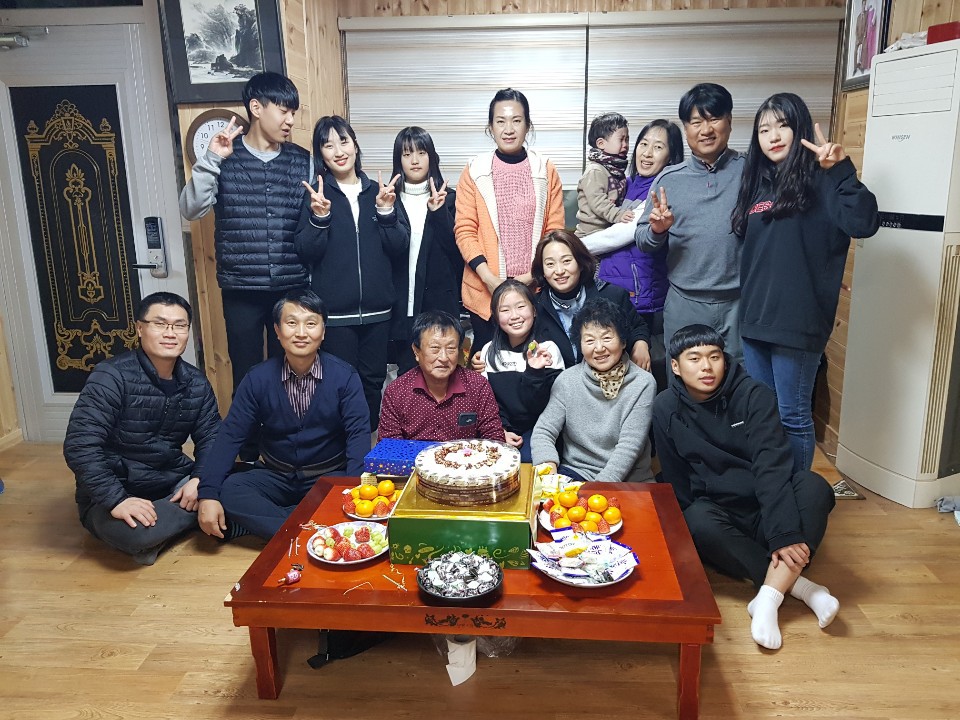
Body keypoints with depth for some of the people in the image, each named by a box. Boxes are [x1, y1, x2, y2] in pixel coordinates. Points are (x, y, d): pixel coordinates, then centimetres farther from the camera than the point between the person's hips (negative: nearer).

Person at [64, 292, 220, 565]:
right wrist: (116, 500, -31)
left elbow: (210, 437, 4)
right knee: (136, 531, -37)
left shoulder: (196, 383, 1)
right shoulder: (112, 376, -17)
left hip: (173, 483, 6)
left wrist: (199, 479, -16)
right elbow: (79, 445, -23)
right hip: (117, 491, -5)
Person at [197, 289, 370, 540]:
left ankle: (254, 520, -20)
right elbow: (231, 435, -7)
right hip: (276, 477, 2)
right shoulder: (258, 378, -6)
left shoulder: (344, 376, -11)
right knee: (228, 490, -24)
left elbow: (358, 434, -17)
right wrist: (208, 494, -20)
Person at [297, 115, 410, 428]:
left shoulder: (379, 192, 7)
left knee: (373, 380, 11)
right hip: (334, 311, -2)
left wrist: (386, 211, -13)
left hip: (377, 309, 3)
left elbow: (400, 249, 1)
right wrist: (319, 217, -21)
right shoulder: (314, 195, 1)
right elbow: (307, 253, -6)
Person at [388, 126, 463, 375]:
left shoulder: (447, 198, 7)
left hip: (439, 301, 0)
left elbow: (455, 249, -2)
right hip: (401, 303, 0)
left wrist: (438, 211, -13)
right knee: (407, 373, 4)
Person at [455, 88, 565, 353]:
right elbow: (464, 230, -1)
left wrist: (533, 275, -9)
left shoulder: (546, 171, 5)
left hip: (535, 290, 1)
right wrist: (489, 278, -13)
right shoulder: (474, 171, 2)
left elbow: (555, 231, 4)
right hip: (484, 292, -1)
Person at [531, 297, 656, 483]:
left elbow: (629, 445, -11)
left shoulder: (643, 384, -5)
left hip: (628, 480, -1)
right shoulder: (567, 380, 0)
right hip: (576, 472, 2)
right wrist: (549, 469, -22)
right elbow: (543, 432, -2)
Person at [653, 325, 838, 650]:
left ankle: (768, 598, -35)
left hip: (764, 513, 0)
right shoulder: (667, 409, -4)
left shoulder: (753, 395, -10)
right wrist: (694, 527, -10)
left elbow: (772, 465, -22)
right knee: (699, 520, -34)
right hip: (716, 515, 0)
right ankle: (796, 584, -25)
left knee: (814, 485, -29)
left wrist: (784, 534, -32)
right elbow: (677, 483, 1)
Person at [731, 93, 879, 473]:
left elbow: (863, 223, -22)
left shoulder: (819, 181, -6)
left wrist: (841, 170, -26)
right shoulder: (758, 184, 13)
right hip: (755, 318, 7)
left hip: (796, 321, -7)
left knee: (792, 416, 4)